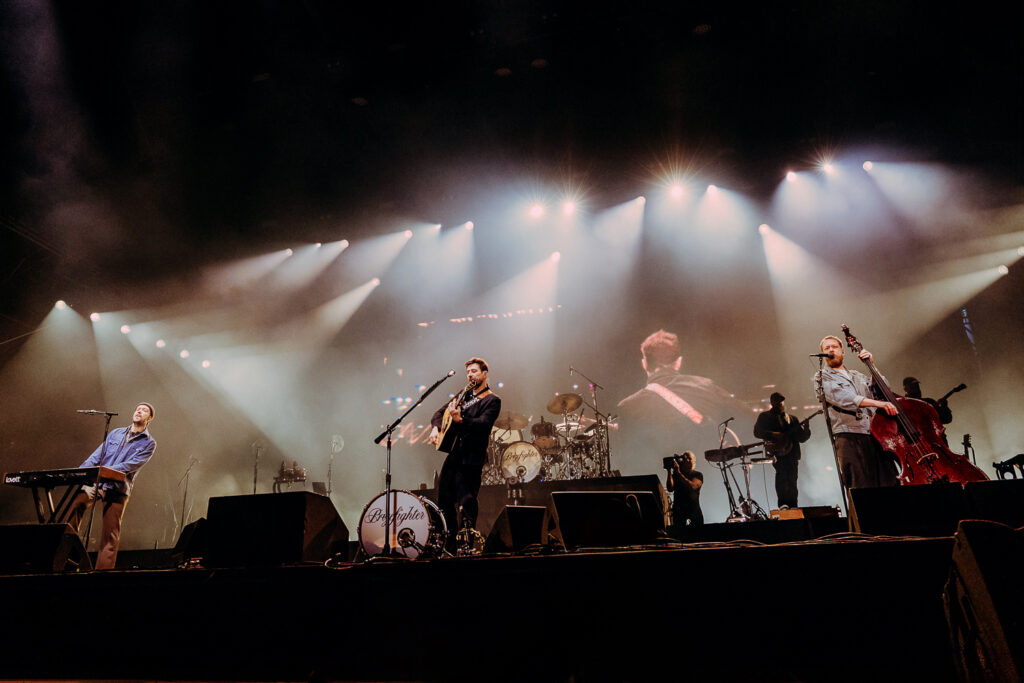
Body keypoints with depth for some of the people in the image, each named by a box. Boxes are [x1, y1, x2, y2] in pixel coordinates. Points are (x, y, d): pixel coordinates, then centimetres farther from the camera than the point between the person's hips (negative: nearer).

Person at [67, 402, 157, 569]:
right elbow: (97, 455, 13)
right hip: (95, 482, 4)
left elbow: (132, 464, -11)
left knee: (110, 534, -4)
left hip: (118, 488, -4)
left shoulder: (149, 443, 3)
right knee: (76, 503, -22)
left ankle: (103, 570, 1)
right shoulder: (116, 433, 18)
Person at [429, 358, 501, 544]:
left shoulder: (492, 400, -4)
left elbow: (483, 423, -21)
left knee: (466, 503, -9)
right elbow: (440, 413, 17)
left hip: (471, 458, -7)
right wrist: (436, 428, -4)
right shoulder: (464, 395, 16)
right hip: (453, 453, 7)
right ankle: (449, 542, 24)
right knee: (444, 500, 11)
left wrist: (459, 420, -36)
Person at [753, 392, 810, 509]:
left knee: (792, 481, -2)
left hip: (792, 452, 4)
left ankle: (792, 508, 1)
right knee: (781, 471, -25)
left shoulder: (792, 419, 24)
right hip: (776, 450, -4)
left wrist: (806, 429, -2)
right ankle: (782, 504, -26)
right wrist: (773, 435, -14)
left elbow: (802, 438, 19)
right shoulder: (765, 416, 13)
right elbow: (757, 432, 0)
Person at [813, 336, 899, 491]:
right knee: (863, 493, -12)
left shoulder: (858, 376, 28)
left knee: (890, 483, -5)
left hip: (877, 436, 5)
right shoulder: (822, 377, 8)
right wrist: (876, 403, -20)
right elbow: (841, 398, -10)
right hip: (850, 439, -5)